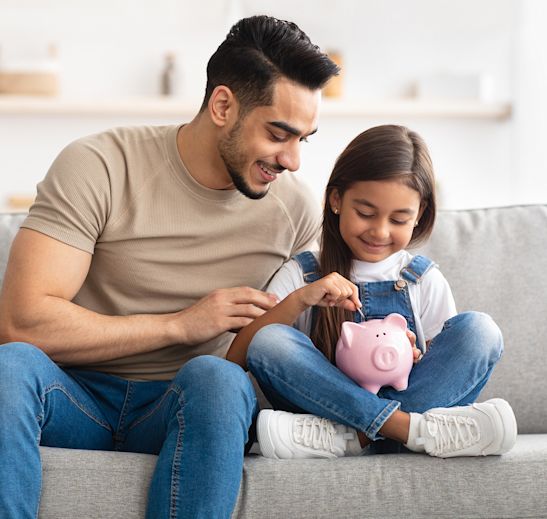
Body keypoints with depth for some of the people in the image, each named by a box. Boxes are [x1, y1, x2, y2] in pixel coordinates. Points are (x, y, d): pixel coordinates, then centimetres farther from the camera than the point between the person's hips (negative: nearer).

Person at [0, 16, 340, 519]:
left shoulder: (295, 209, 3)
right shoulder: (100, 166, -10)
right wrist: (180, 325, -16)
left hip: (187, 405, 2)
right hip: (79, 399, -2)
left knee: (216, 377, -35)